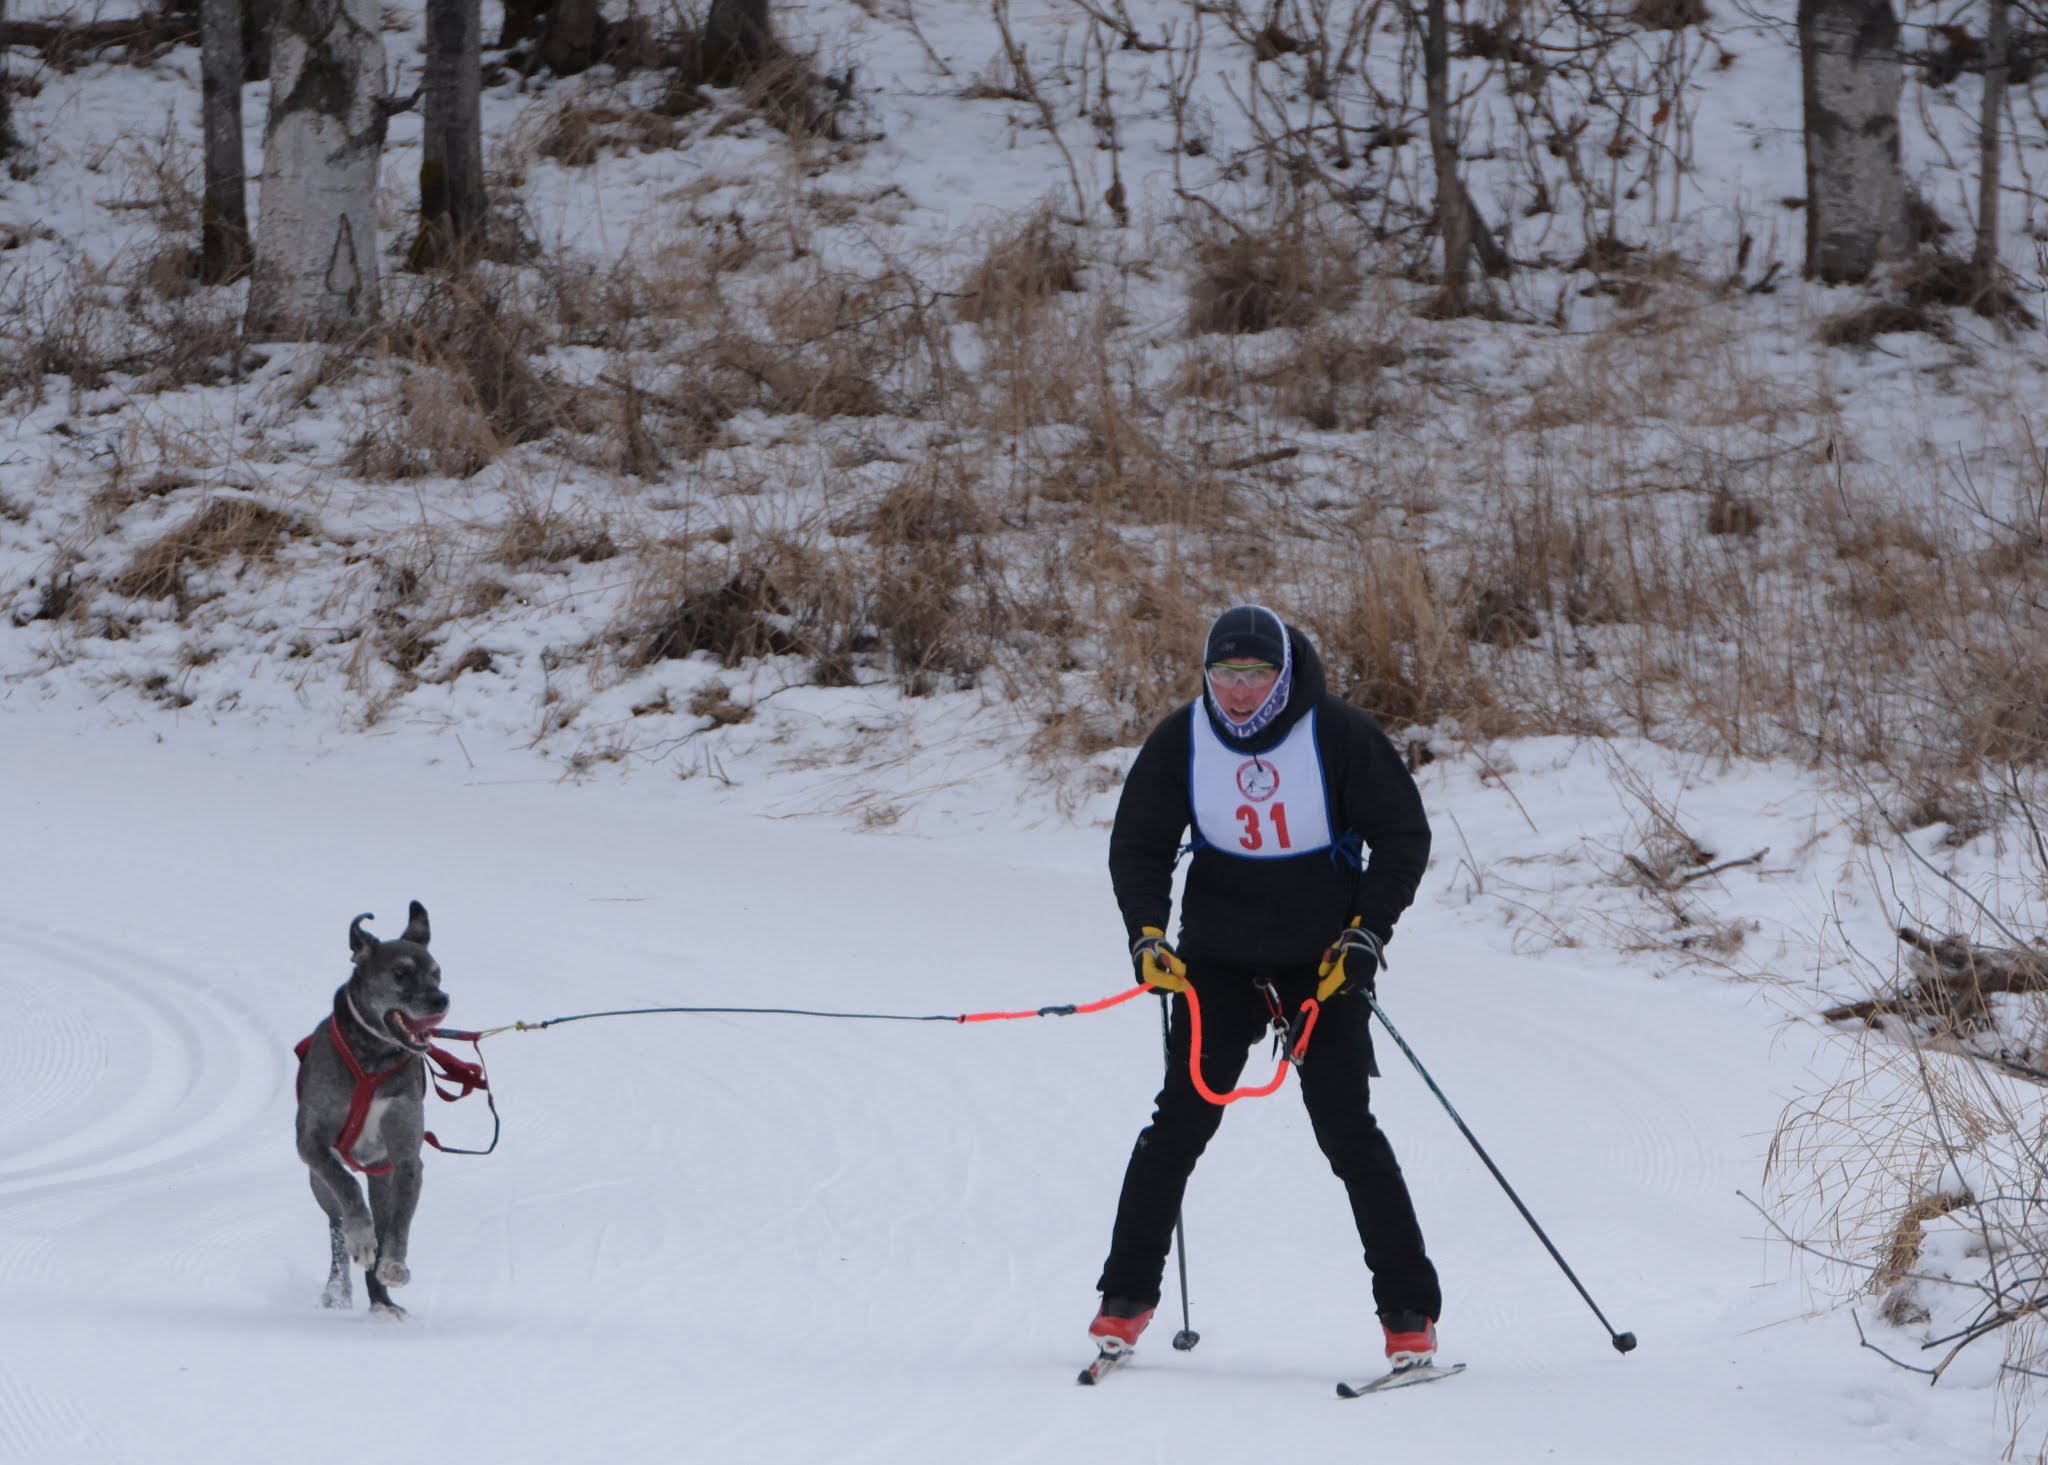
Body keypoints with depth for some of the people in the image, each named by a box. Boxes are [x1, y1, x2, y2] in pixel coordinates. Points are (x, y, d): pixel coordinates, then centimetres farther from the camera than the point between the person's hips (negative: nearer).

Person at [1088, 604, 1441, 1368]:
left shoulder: (1338, 736, -12)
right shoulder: (1181, 742, -6)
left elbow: (1403, 837, -5)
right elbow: (1138, 845, 3)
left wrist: (1367, 934, -14)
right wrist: (1146, 934, -12)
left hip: (1323, 960, -2)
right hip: (1218, 960, 2)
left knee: (1346, 1129, -8)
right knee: (1181, 1120, -5)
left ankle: (1410, 1312, -3)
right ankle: (1126, 1297, 7)